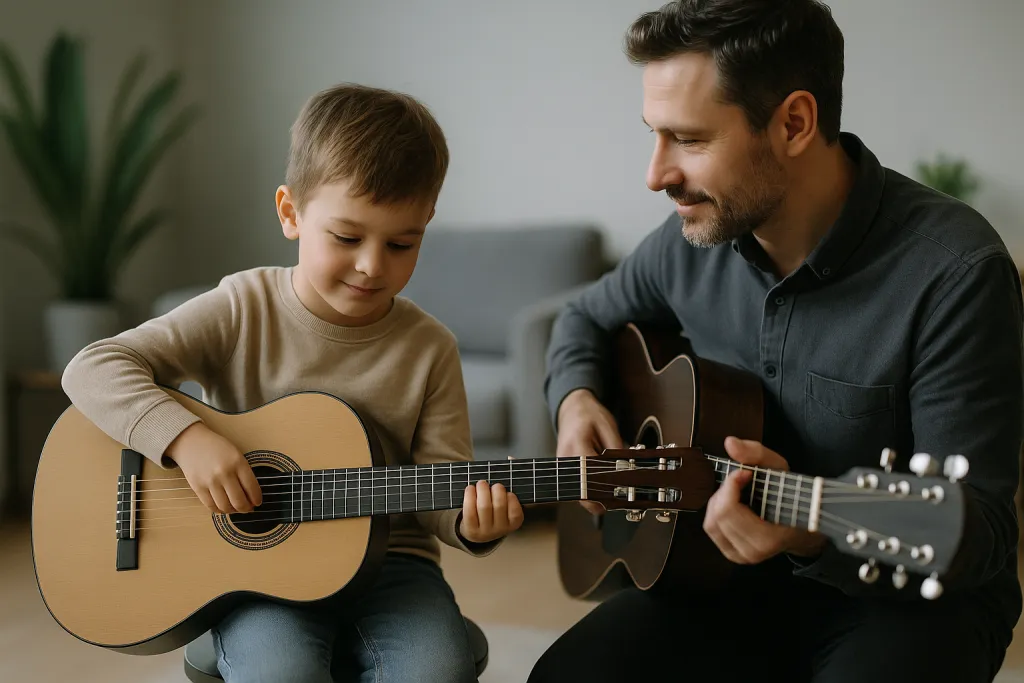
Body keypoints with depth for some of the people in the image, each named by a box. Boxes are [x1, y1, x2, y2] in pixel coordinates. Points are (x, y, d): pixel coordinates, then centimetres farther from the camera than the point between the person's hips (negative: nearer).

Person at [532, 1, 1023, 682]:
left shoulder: (954, 270, -21)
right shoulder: (695, 237, -3)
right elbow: (589, 319, 18)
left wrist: (815, 532, -39)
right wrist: (576, 397, -4)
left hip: (906, 596, -3)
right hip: (726, 575, 4)